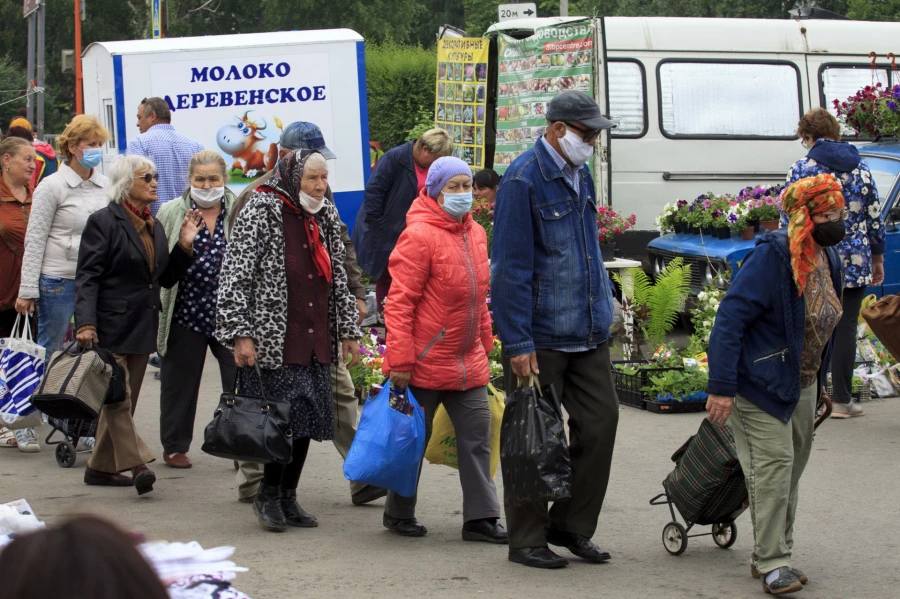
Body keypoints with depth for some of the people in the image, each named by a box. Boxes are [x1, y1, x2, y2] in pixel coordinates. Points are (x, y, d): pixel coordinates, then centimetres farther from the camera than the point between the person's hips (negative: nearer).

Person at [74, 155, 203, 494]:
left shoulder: (154, 226, 16)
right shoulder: (104, 222, -8)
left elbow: (166, 278, 16)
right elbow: (87, 277, -13)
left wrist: (184, 244, 2)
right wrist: (85, 323, -24)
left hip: (142, 327, 8)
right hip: (110, 327, -8)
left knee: (123, 400, 10)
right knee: (118, 396, -10)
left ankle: (101, 467, 18)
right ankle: (136, 463, -17)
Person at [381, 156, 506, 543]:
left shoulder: (475, 234, 9)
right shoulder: (419, 236, -15)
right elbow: (399, 303, -17)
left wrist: (485, 345, 18)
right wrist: (400, 361, -19)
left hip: (468, 363, 7)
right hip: (424, 364, -7)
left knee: (477, 436, 4)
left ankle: (480, 517, 9)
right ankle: (399, 514, 22)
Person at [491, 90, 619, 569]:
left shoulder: (579, 175, 11)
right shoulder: (523, 180, -14)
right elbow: (511, 267, -17)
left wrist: (603, 308, 17)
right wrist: (517, 342, -19)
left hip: (587, 332, 8)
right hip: (540, 336, -8)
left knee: (600, 421, 6)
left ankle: (571, 525, 20)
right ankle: (526, 540, 12)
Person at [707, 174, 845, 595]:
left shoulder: (827, 258, 4)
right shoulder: (773, 256, -22)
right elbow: (730, 318, -25)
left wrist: (819, 382, 19)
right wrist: (721, 386, -28)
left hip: (803, 384, 9)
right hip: (762, 383, -9)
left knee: (793, 468, 14)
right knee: (774, 464, -11)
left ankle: (772, 556, 26)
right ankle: (772, 563, -4)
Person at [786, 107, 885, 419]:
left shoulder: (802, 169, -5)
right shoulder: (861, 168, 5)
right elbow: (875, 218, 7)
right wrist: (878, 258, 17)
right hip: (855, 262, 2)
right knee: (846, 327, 5)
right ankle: (842, 399, 6)